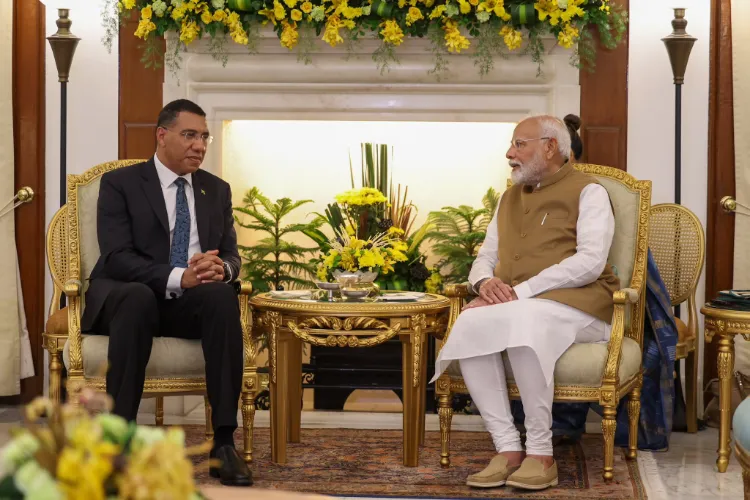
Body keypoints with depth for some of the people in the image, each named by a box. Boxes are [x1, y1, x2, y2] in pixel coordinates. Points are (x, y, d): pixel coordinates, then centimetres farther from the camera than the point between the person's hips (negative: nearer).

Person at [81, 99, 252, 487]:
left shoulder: (217, 190, 15)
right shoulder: (120, 183, 0)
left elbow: (231, 256, 10)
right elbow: (116, 258, -12)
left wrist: (221, 269, -18)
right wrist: (178, 277, -28)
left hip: (190, 303, 3)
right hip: (125, 296, -3)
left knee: (222, 295, -32)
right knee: (138, 297, -39)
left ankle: (224, 444, -34)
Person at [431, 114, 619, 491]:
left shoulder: (587, 192, 1)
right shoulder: (509, 198, 23)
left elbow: (590, 261, -13)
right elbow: (485, 257, 21)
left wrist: (523, 290, -20)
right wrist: (485, 282, -6)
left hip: (575, 304, -5)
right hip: (514, 305, 6)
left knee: (521, 321, -39)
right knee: (470, 325, -29)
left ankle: (540, 453, -30)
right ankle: (508, 449, -27)